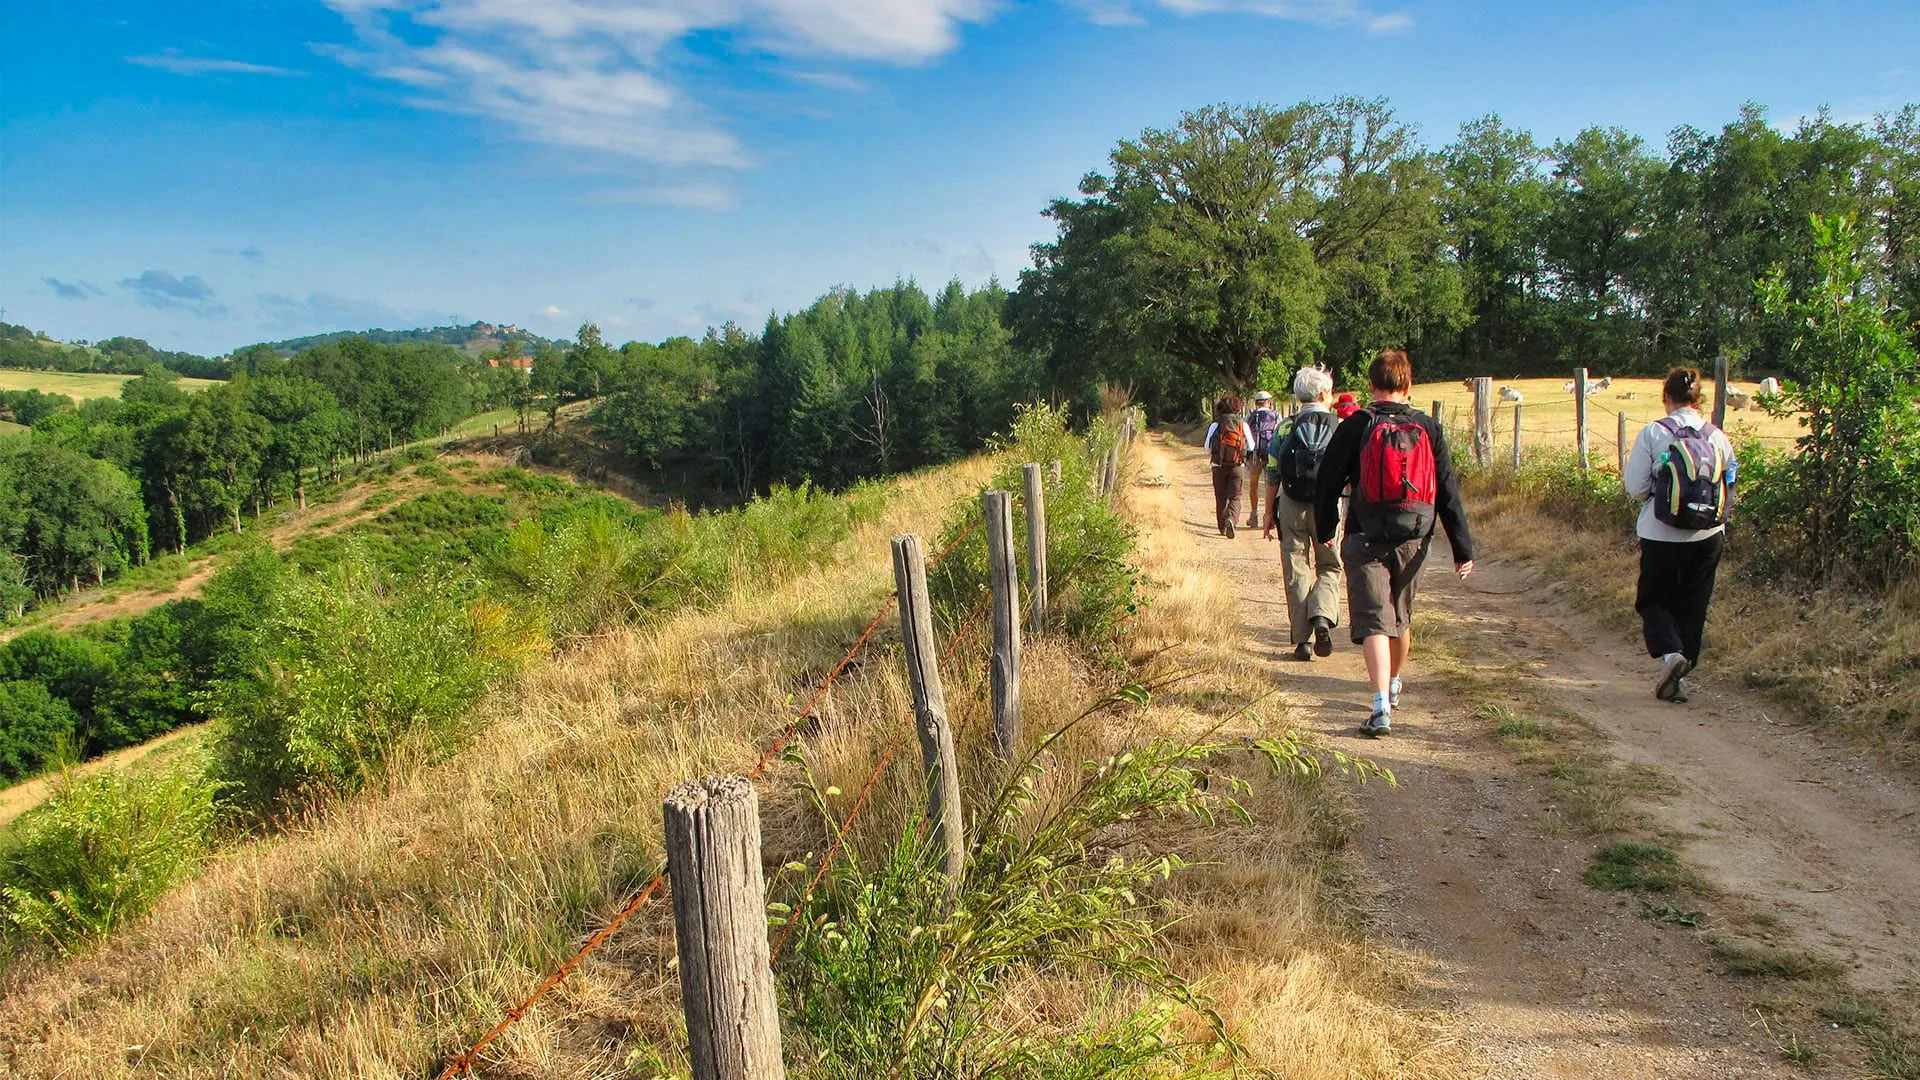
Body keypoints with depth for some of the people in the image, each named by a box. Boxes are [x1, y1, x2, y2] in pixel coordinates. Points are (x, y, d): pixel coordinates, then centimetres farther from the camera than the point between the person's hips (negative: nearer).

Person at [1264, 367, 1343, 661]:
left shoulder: (1285, 429, 1)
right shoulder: (1341, 428, -1)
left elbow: (1272, 476, 2)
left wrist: (1269, 514, 10)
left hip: (1291, 507, 1)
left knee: (1297, 574, 7)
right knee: (1328, 568, 15)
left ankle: (1302, 640, 7)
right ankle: (1322, 617, -10)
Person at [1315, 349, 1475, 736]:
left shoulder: (1355, 427, -6)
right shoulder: (1429, 429, 1)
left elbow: (1327, 483, 0)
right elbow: (1448, 493, 1)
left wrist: (1325, 529, 17)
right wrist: (1463, 549, 5)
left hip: (1366, 540, -3)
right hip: (1413, 540, 3)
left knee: (1374, 621, -4)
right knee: (1402, 617, 21)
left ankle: (1381, 708, -18)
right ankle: (1393, 686, 42)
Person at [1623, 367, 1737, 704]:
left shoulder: (1653, 433, -10)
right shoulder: (1718, 437, -1)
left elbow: (1635, 486, -9)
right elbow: (1730, 486, 5)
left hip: (1661, 535, -3)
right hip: (1708, 537, 3)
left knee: (1653, 601, 13)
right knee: (1693, 606, 14)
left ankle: (1670, 653, -13)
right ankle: (1679, 678, 16)